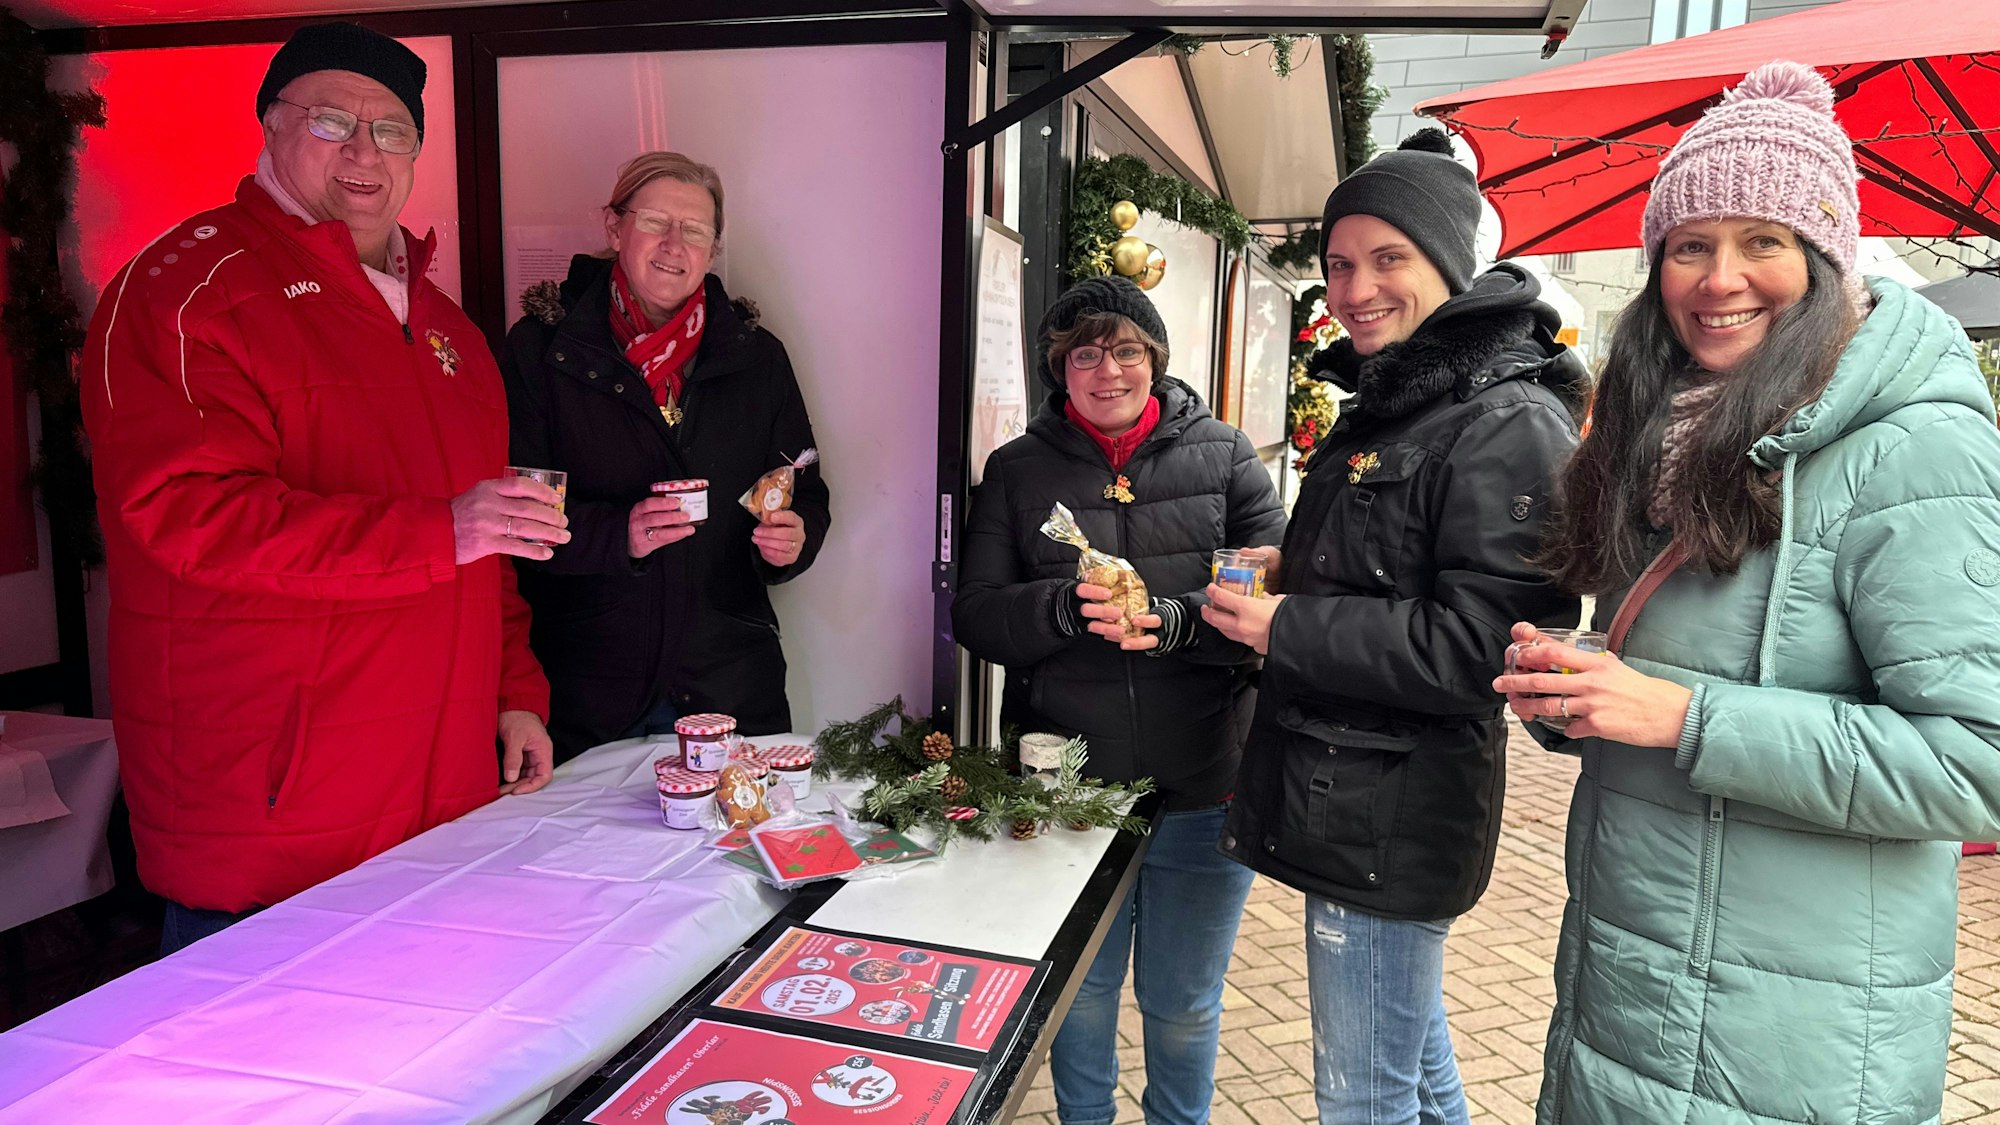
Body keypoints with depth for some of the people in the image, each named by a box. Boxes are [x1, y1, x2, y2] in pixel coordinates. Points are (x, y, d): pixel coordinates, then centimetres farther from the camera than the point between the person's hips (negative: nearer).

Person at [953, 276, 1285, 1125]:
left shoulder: (1224, 457, 1)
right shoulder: (1018, 470, 4)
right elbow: (974, 615, -3)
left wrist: (1177, 622, -24)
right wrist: (1066, 607, -22)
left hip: (1203, 790, 0)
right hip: (1068, 789, 1)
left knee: (1182, 1001, 18)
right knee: (1080, 989, 20)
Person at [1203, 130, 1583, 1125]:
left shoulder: (1509, 426, -17)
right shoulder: (1380, 407, 14)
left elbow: (1478, 646, -24)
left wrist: (1286, 628, -18)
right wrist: (1281, 572, 8)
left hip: (1391, 821, -10)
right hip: (1342, 801, 10)